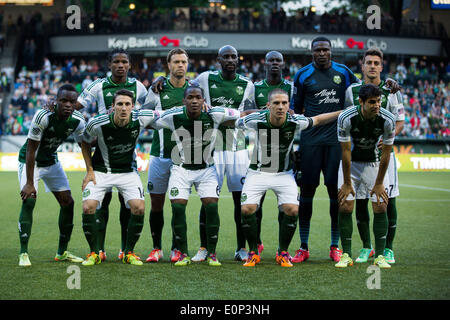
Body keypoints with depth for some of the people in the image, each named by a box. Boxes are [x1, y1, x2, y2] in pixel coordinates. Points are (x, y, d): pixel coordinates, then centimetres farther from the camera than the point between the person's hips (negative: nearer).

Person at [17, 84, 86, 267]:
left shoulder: (78, 121, -16)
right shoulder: (43, 116, -31)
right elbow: (31, 150, -27)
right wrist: (29, 183, -28)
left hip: (51, 161, 6)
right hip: (29, 161, -6)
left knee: (67, 202, 2)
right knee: (29, 201, -21)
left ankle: (62, 252, 14)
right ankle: (23, 253, -14)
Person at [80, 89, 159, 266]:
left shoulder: (141, 119, -18)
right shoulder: (97, 123, -21)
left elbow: (161, 115, 4)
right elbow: (85, 143, -1)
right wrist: (89, 170, -4)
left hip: (128, 171, 1)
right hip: (100, 170, -1)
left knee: (139, 208, -16)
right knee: (88, 207, -18)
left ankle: (129, 252, 4)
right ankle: (94, 253, 3)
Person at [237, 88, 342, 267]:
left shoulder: (295, 122, -16)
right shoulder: (257, 120, -20)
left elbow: (318, 120, 3)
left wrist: (345, 112, 4)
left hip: (284, 174, 1)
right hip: (258, 172, -1)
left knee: (292, 210, -15)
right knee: (247, 209, -15)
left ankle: (283, 253, 6)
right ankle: (253, 253, 5)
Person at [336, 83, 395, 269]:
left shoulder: (387, 119, -22)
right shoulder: (346, 118, -25)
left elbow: (386, 152, -11)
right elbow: (346, 151, -17)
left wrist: (379, 183, -7)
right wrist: (347, 182, -13)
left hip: (374, 162, 1)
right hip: (351, 163, -1)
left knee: (380, 207, -8)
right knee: (345, 206, -10)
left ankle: (380, 256, -1)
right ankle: (346, 255, -1)